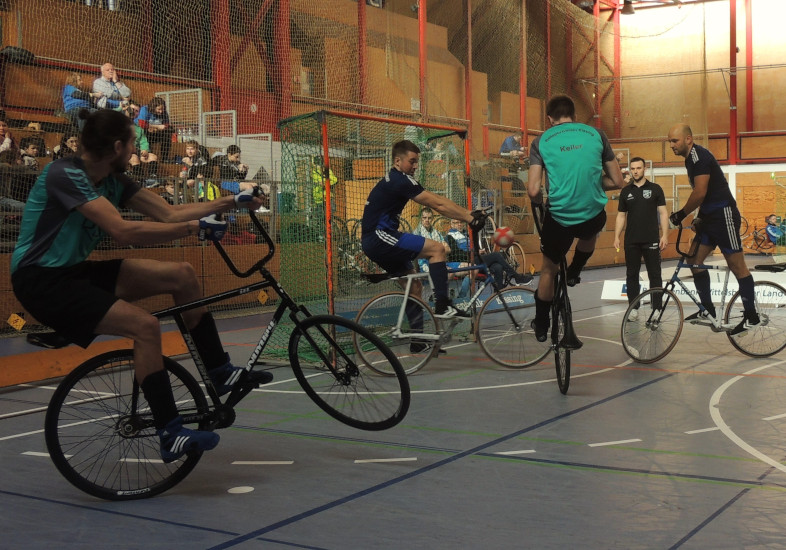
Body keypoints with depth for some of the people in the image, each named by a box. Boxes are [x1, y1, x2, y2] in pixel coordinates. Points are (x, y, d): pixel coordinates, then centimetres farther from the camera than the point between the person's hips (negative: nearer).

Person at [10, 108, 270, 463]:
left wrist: (230, 203, 3)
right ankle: (170, 436, -20)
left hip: (76, 271, 9)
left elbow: (168, 214, 5)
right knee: (145, 326, -27)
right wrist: (195, 227, -28)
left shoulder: (111, 180, 5)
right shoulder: (65, 174, -22)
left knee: (182, 275, -1)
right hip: (41, 281, -9)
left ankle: (221, 373, 8)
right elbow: (123, 231, -31)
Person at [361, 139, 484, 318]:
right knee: (437, 248, -16)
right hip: (379, 237, -11)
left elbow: (436, 200, 14)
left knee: (415, 286, 15)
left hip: (373, 242, 11)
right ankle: (443, 306, -18)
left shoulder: (394, 180, 19)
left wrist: (468, 214, 8)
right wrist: (470, 218, -11)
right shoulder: (401, 180, -13)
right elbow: (438, 204, -14)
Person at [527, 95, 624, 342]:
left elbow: (533, 191, -8)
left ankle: (541, 326, 33)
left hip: (559, 217, -1)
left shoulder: (541, 141, 0)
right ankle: (573, 273, 44)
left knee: (548, 269, 23)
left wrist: (539, 202, 15)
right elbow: (617, 181, 7)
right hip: (594, 216, 1)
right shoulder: (596, 134, 4)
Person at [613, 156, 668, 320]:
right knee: (632, 275, 6)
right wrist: (616, 237, 2)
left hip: (651, 240, -3)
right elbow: (621, 216, 11)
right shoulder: (625, 191, 8)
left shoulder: (655, 189, 2)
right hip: (631, 241, 3)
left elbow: (663, 213, 0)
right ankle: (633, 307, 12)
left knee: (655, 275, 0)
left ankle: (656, 307, 4)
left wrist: (665, 235, -9)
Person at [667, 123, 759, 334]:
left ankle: (751, 315, -2)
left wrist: (681, 214, -10)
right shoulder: (691, 158, 15)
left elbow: (700, 193, -21)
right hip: (710, 217, 10)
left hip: (723, 214, -10)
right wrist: (701, 216, 17)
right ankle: (707, 308, 15)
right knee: (694, 260, 8)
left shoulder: (699, 156, -16)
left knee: (737, 265, -6)